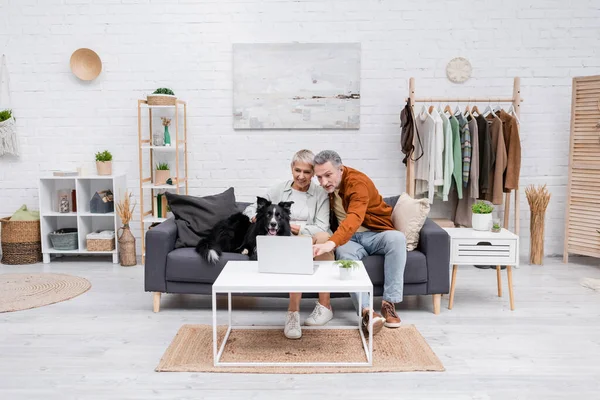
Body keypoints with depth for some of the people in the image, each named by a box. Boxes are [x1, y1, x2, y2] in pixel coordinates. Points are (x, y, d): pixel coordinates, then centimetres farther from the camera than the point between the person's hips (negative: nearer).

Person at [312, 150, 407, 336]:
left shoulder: (358, 182, -21)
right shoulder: (324, 187, 1)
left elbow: (354, 218, -39)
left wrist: (331, 243, -55)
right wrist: (332, 243, -8)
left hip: (375, 234, -3)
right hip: (349, 239, 3)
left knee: (397, 237, -35)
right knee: (344, 253, -33)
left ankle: (389, 303, -27)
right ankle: (366, 310, -40)